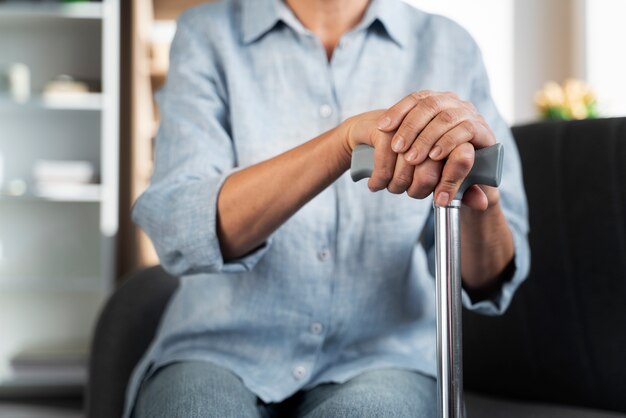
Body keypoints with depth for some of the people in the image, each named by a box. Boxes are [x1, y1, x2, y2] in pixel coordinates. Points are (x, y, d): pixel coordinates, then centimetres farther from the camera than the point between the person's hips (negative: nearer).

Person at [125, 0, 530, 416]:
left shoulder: (449, 48, 3)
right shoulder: (208, 34, 0)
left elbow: (488, 282, -4)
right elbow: (179, 233, -17)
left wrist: (479, 200, -27)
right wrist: (347, 136, -29)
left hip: (380, 360, 1)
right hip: (223, 353, 0)